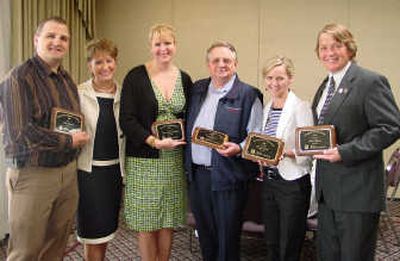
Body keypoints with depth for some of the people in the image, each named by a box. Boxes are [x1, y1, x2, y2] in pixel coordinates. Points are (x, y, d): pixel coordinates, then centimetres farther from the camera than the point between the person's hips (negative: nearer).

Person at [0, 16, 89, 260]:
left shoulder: (67, 79, 12)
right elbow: (20, 133, -19)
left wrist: (81, 138, 3)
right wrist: (69, 141, -12)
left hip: (68, 172, 6)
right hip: (32, 174, -6)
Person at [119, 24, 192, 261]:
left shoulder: (184, 79, 9)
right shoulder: (136, 77, -4)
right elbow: (127, 119, -9)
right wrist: (154, 141, -19)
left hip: (175, 160, 3)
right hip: (144, 160, -3)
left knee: (168, 221, 11)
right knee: (147, 223, 5)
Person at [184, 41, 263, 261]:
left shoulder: (248, 95, -6)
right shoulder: (197, 89, 10)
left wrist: (238, 149, -24)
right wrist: (187, 164, 8)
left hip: (227, 177, -5)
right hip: (197, 174, 5)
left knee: (227, 237, 7)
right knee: (204, 233, 19)